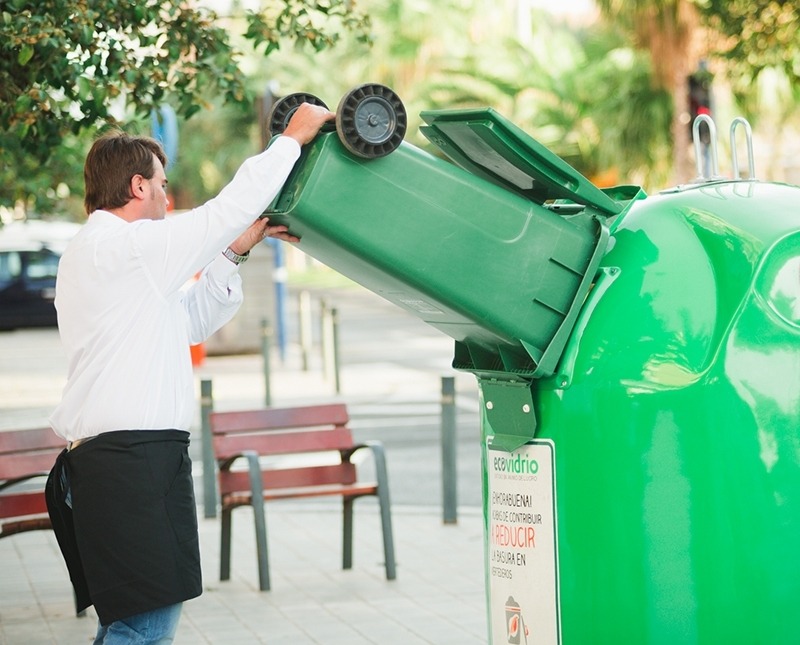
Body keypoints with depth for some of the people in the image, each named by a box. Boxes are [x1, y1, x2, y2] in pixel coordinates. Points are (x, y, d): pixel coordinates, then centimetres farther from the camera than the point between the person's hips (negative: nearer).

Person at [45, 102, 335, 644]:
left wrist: (235, 253, 20)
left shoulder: (89, 253, 23)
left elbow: (193, 322, 28)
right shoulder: (124, 245, -9)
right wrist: (292, 138, 3)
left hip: (109, 456, 11)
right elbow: (228, 209, -8)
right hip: (133, 456, -11)